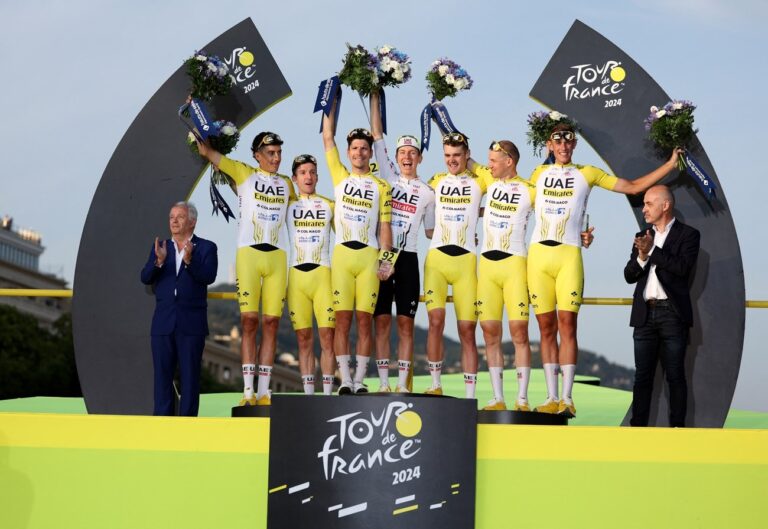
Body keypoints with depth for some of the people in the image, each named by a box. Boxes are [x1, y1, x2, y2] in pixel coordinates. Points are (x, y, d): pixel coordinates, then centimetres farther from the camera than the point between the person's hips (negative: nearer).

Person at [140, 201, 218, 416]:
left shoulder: (206, 248, 3)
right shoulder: (160, 247, 13)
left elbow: (209, 277, -13)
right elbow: (145, 278, 1)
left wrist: (189, 260, -29)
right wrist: (159, 261, -18)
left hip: (191, 324, -3)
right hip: (163, 323, 3)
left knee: (190, 374, -1)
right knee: (162, 374, 4)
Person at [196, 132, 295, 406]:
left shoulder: (286, 184, 18)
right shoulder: (244, 174, 7)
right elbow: (206, 151, 6)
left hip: (277, 257, 3)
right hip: (248, 253, -3)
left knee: (271, 323, -1)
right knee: (249, 321, -8)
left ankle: (264, 392, 1)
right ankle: (248, 391, -7)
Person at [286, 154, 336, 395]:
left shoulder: (329, 206, 12)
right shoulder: (287, 206, 12)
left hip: (322, 273, -1)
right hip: (297, 275, 1)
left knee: (327, 335, -8)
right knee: (303, 338, 1)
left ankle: (327, 392, -6)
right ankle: (308, 394, 4)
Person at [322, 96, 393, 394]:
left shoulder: (381, 187, 11)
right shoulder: (340, 177, 14)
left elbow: (384, 227, 7)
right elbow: (328, 137, 14)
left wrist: (385, 260, -4)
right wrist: (332, 101, 16)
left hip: (369, 256, -1)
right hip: (342, 254, 1)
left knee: (365, 319, -2)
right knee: (342, 318, -4)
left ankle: (360, 379, 0)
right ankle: (345, 379, -3)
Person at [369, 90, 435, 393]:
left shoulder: (427, 193, 12)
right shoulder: (388, 176, 9)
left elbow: (431, 232, 19)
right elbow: (377, 135, 7)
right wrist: (375, 97, 4)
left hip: (407, 258, 0)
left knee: (405, 324, 0)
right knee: (381, 322, 0)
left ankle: (403, 385, 2)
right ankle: (383, 384, 3)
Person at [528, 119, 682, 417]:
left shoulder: (587, 174, 10)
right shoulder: (539, 174, 17)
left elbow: (633, 187, 12)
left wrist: (670, 164, 8)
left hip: (569, 255, -2)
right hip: (538, 254, 2)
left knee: (567, 324, -10)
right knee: (546, 327, 2)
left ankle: (567, 398, -10)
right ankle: (551, 398, 4)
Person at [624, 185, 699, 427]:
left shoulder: (688, 234, 2)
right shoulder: (643, 237, 17)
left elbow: (683, 267, -13)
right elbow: (629, 275, 10)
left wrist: (652, 250, -11)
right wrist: (641, 256, -9)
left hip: (672, 313, -5)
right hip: (645, 314, 5)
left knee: (675, 375, -2)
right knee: (642, 375, 4)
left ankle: (677, 426, -1)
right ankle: (638, 426, 5)